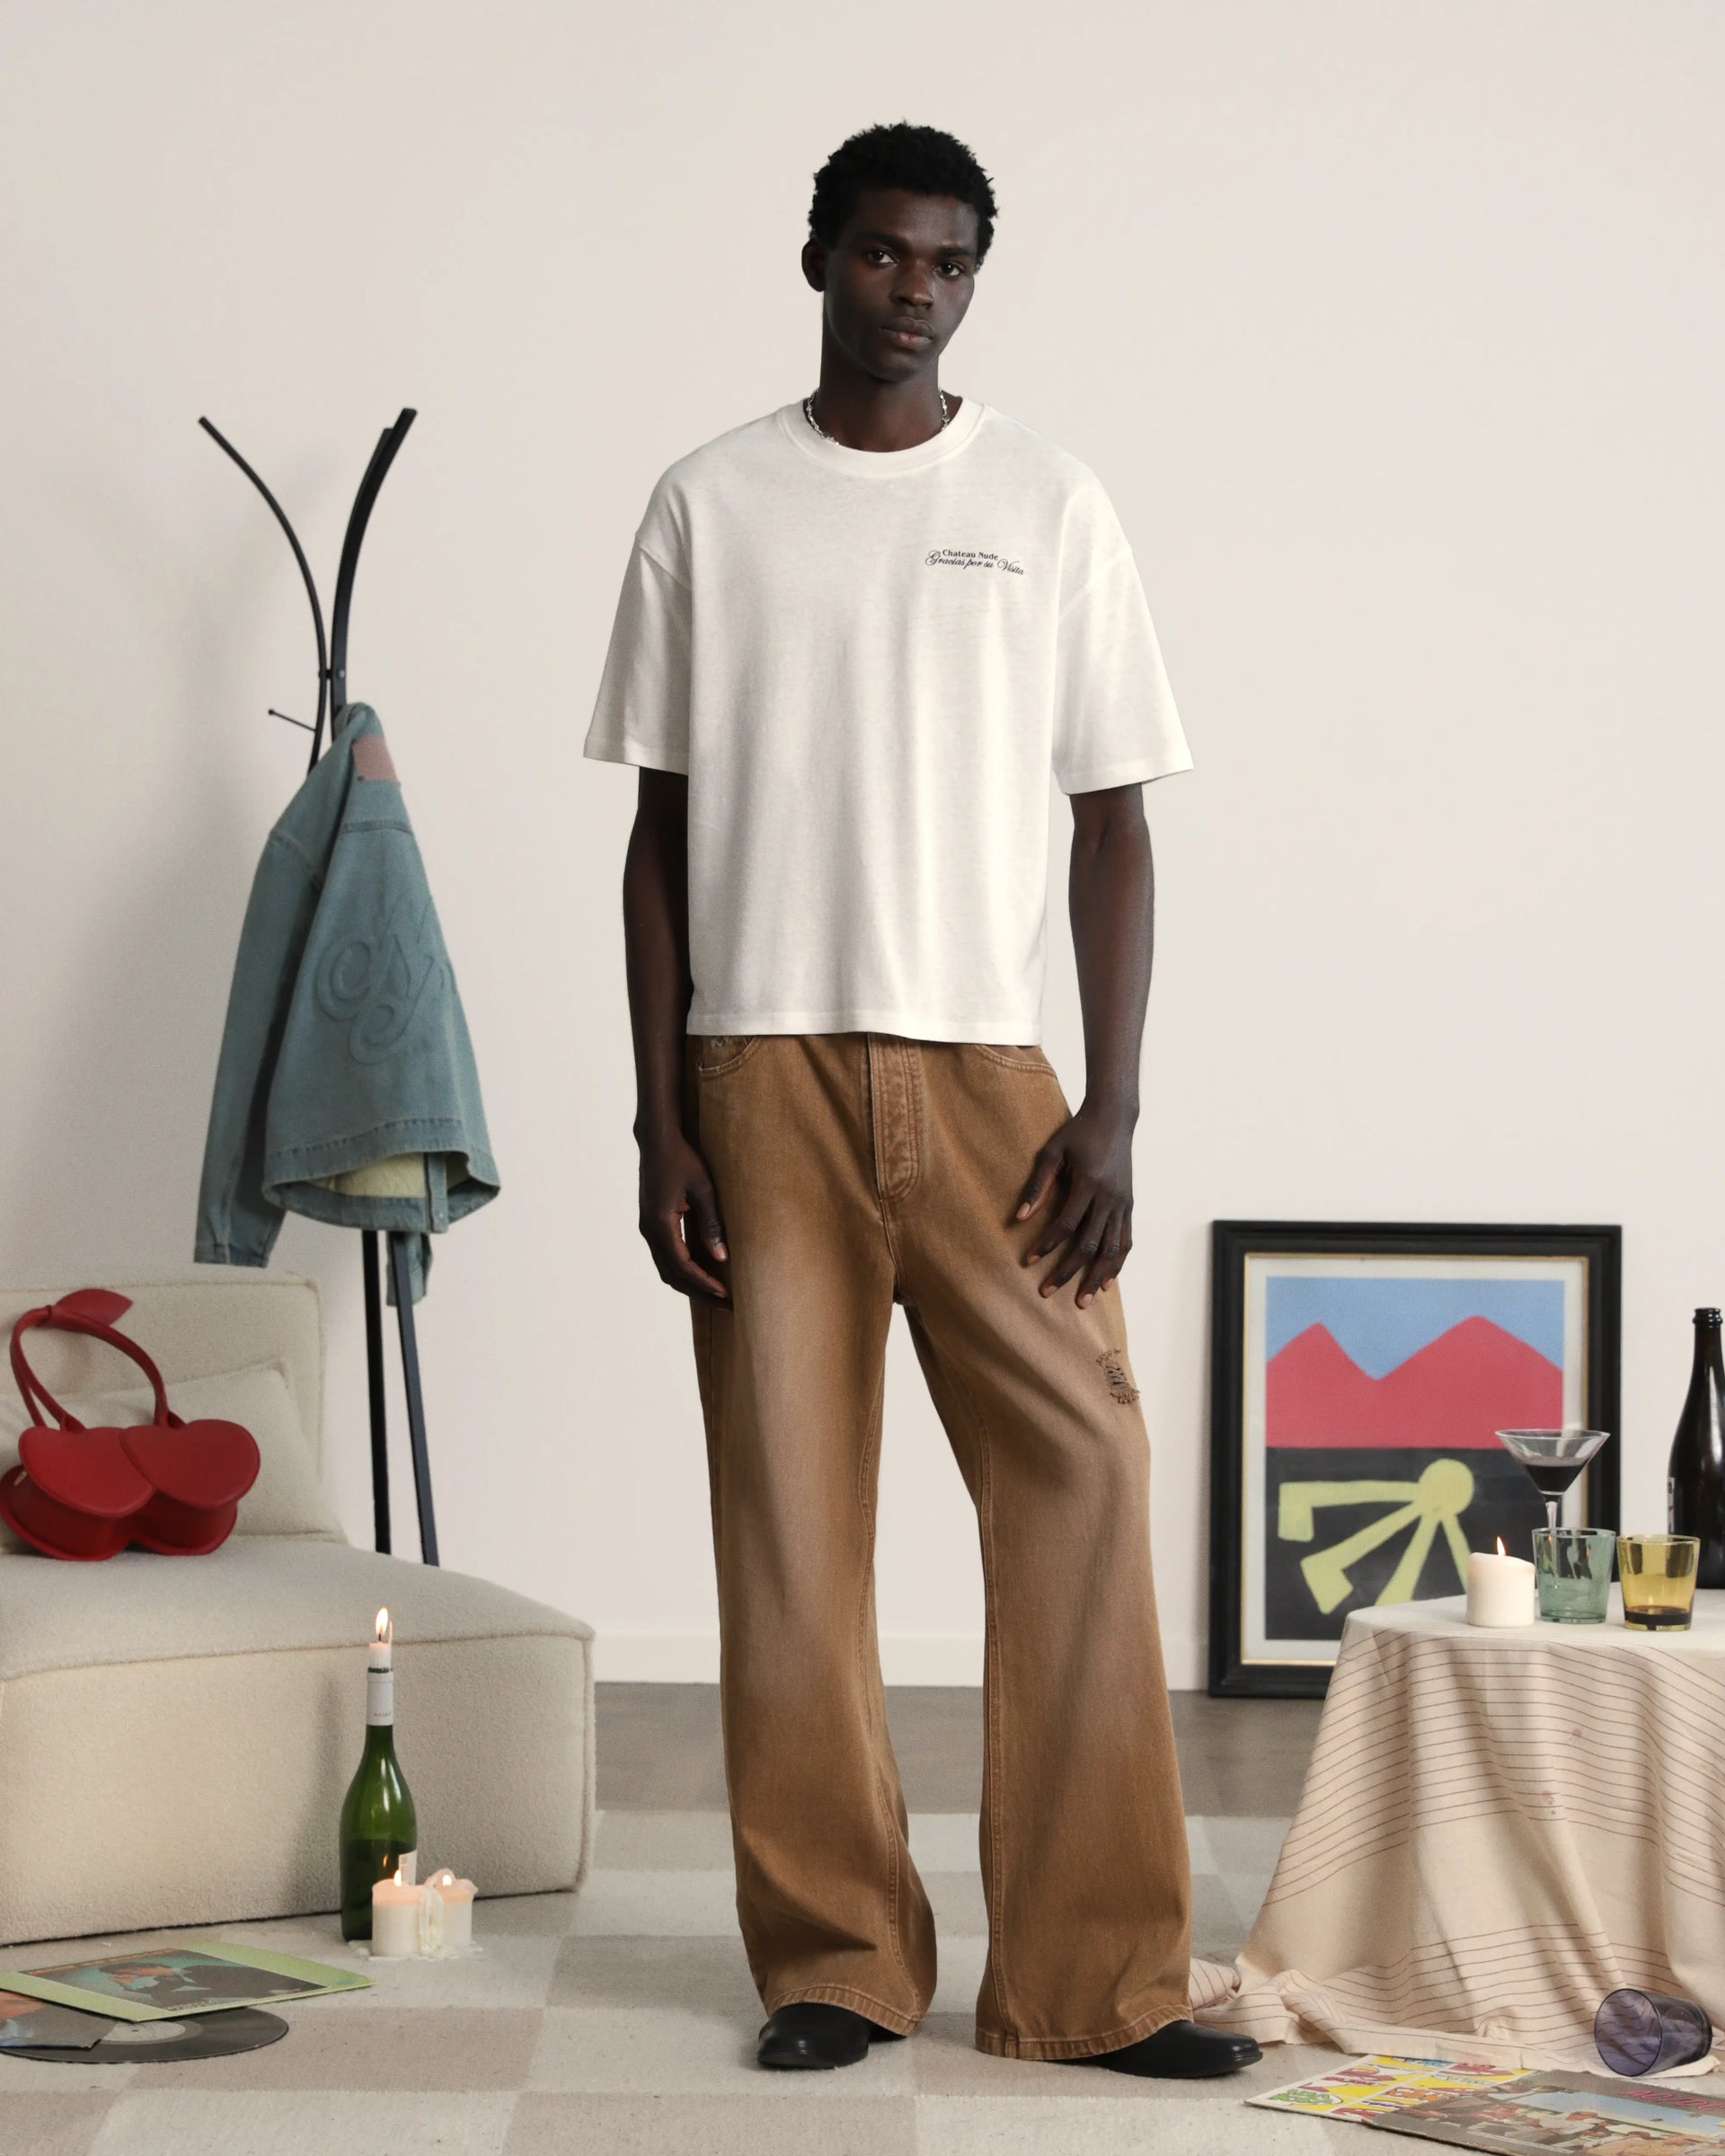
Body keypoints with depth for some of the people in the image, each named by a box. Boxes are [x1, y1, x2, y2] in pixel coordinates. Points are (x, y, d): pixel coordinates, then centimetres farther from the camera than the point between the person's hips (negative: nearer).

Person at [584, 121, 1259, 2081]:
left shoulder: (1047, 506, 7)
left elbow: (1112, 821, 5)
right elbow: (662, 831, 7)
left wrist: (1112, 1111, -5)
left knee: (1080, 1482, -6)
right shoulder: (709, 508, 7)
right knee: (788, 1512, 1)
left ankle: (1093, 1976, 2)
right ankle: (835, 1957, 13)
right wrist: (658, 1121, -1)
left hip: (986, 1068, 0)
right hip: (765, 1071, 0)